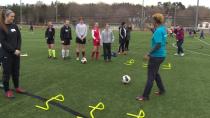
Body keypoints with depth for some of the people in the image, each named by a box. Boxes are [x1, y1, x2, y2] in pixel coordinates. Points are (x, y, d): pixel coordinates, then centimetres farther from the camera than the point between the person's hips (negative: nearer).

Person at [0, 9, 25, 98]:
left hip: (16, 53, 5)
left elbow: (19, 38, 7)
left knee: (16, 71, 14)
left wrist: (18, 49, -7)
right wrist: (13, 50, -17)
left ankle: (17, 87, 29)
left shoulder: (15, 26, 7)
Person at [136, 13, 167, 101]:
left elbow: (158, 45, -27)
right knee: (155, 73, 25)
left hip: (156, 56, -9)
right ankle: (162, 90, 35)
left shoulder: (158, 31, -21)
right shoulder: (163, 28, 6)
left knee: (150, 76, -1)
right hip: (161, 55, 9)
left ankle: (145, 96, 8)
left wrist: (149, 54, -24)